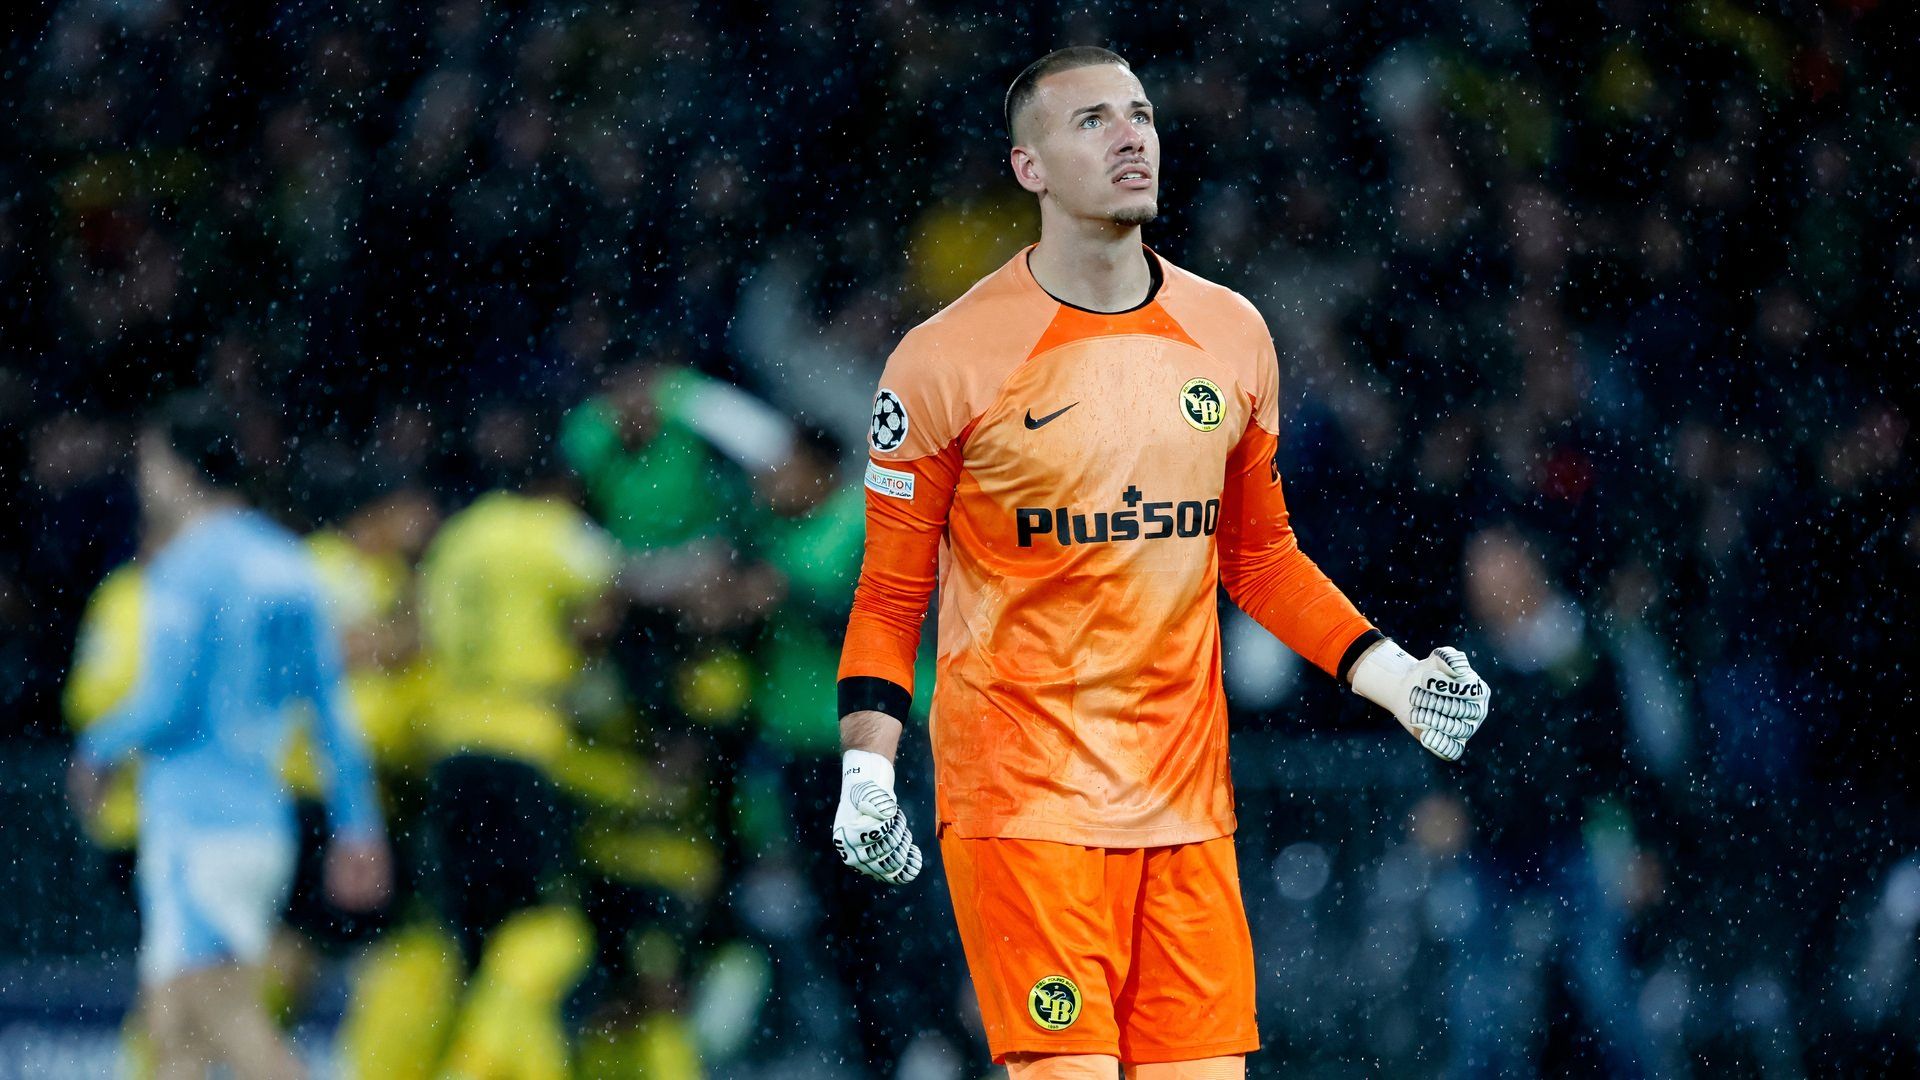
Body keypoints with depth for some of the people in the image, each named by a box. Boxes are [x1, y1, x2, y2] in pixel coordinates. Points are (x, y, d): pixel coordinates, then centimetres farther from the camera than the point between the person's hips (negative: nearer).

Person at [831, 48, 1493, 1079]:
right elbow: (891, 593, 1)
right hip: (1021, 800, -5)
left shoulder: (1231, 336, 9)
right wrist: (866, 764, -11)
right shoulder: (947, 361, -5)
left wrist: (1390, 675, 10)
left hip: (1186, 798, 5)